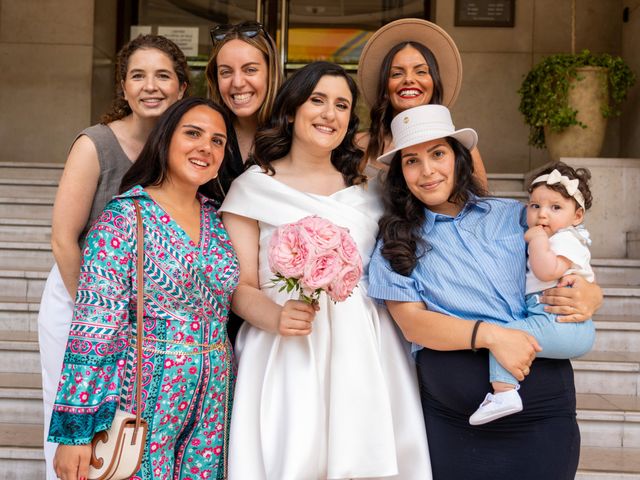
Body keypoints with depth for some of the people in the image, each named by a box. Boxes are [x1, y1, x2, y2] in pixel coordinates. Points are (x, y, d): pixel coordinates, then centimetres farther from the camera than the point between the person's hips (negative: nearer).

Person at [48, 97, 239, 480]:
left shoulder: (216, 220, 7)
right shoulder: (126, 215, -10)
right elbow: (93, 325, -15)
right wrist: (75, 429, -17)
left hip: (213, 400, 5)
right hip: (144, 396, -5)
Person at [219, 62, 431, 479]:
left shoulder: (368, 186, 14)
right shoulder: (253, 187, 3)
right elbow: (240, 285, -1)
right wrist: (276, 318, -19)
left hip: (366, 353, 3)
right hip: (286, 355, -3)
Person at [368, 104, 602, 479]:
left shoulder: (514, 216, 6)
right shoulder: (397, 241, 4)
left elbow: (568, 279, 14)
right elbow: (412, 322, -6)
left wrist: (589, 297, -10)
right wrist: (490, 334, -20)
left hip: (544, 410, 1)